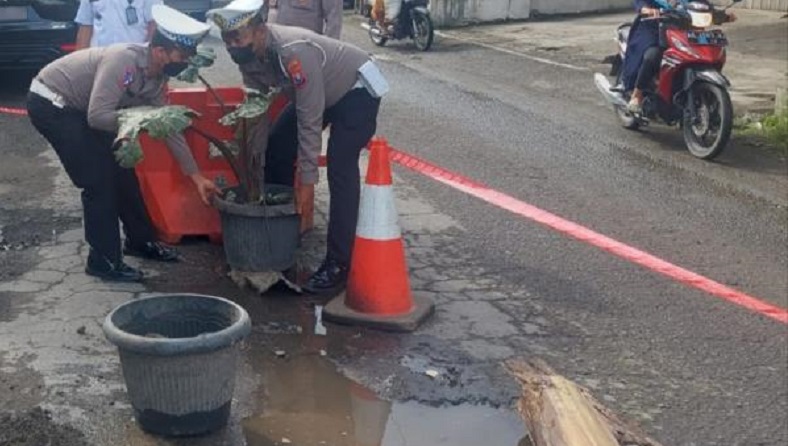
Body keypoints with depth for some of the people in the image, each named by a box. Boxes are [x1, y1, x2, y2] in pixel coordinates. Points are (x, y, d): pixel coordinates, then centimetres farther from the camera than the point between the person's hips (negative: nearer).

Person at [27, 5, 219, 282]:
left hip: (80, 108, 9)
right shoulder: (122, 60, -31)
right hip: (50, 104, -9)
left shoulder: (157, 79, -4)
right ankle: (103, 261, 0)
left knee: (121, 171, 10)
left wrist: (196, 176, 4)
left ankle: (140, 241, 27)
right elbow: (97, 116, -35)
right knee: (99, 179, -11)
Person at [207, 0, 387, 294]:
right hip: (314, 93, 9)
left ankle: (339, 264, -17)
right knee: (275, 154, 6)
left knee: (340, 169, -21)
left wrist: (307, 182, -31)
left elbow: (310, 121, -34)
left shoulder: (294, 52, -38)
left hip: (357, 89, -8)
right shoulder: (249, 55, -15)